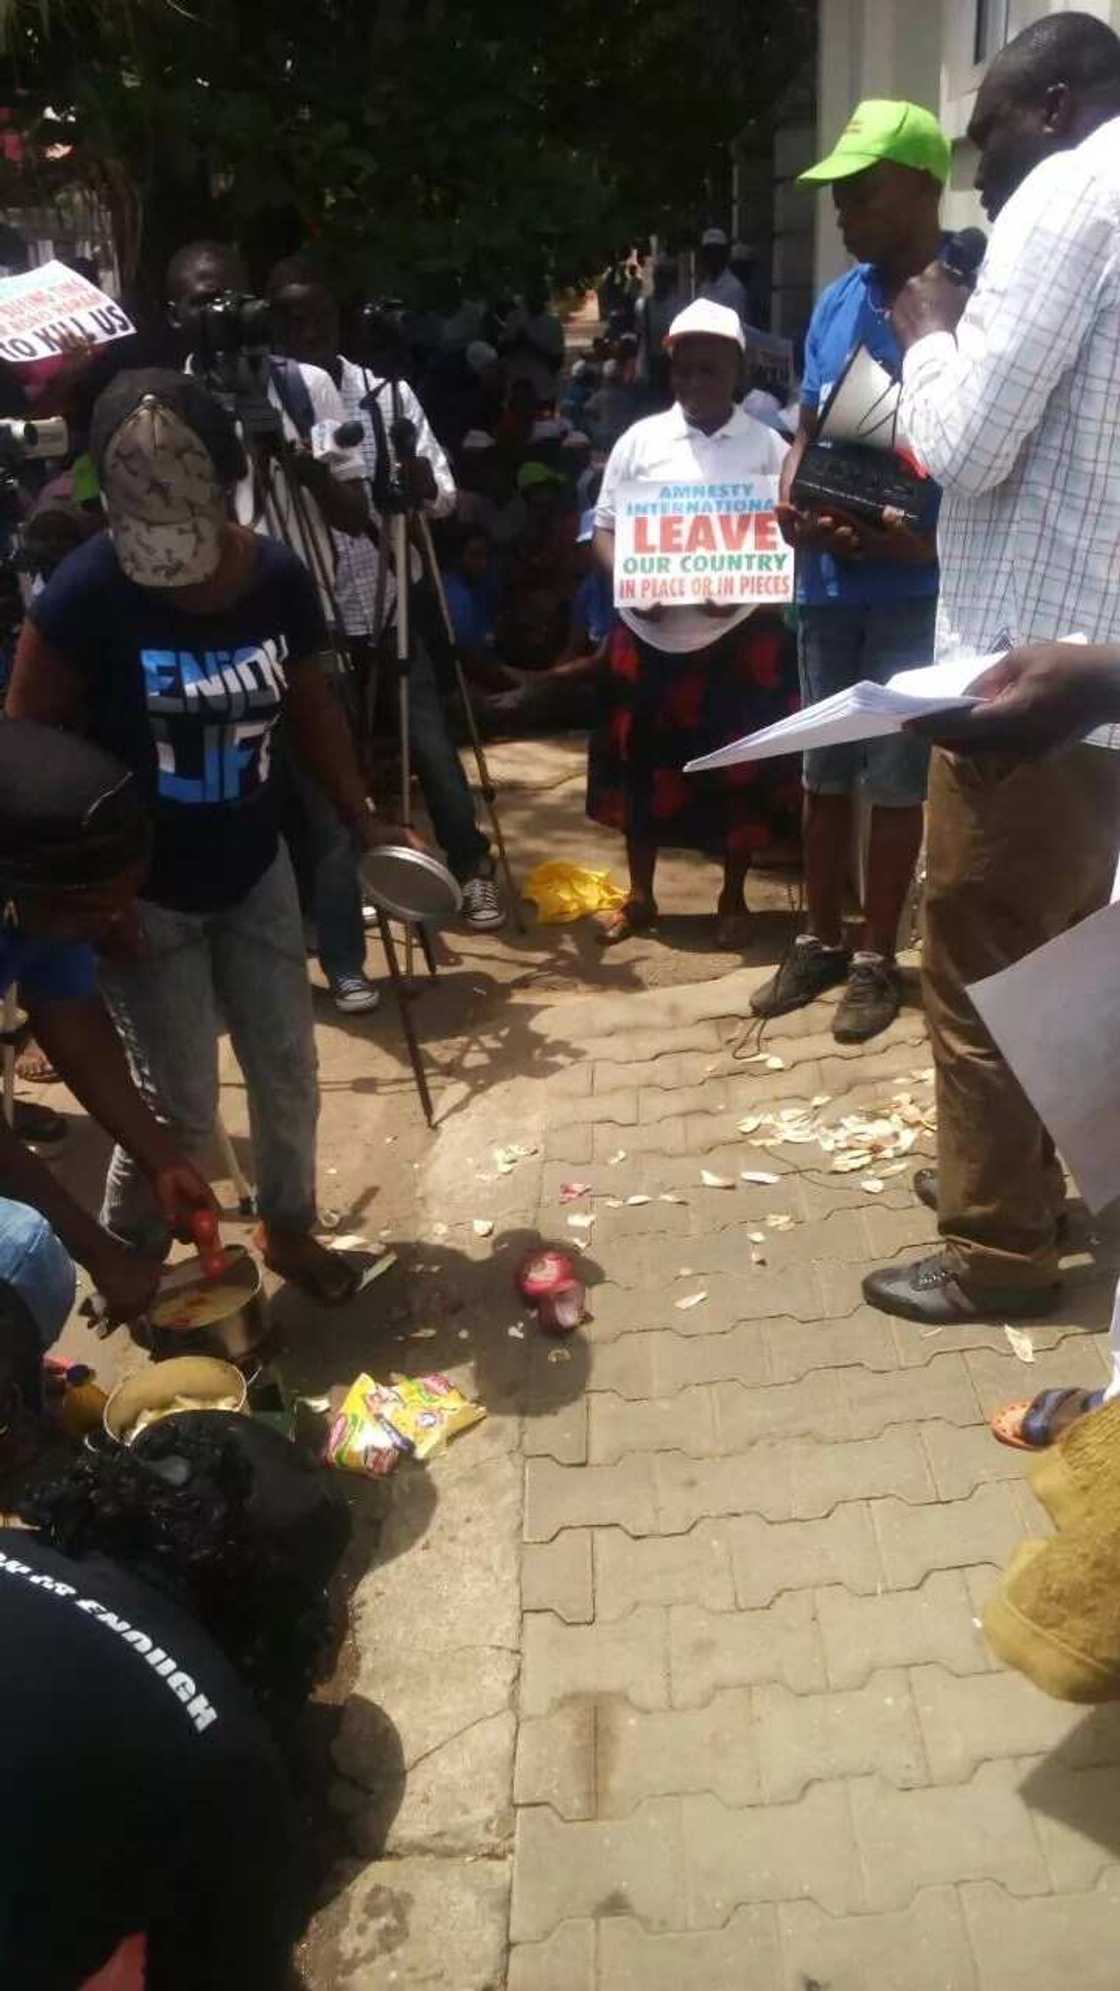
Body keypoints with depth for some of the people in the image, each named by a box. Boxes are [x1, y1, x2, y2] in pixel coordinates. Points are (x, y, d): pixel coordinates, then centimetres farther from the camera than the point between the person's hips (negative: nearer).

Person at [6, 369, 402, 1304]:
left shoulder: (277, 576, -9)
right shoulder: (84, 594, -21)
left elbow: (311, 705, 8)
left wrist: (362, 820, 5)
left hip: (253, 873, 5)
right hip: (143, 893, -4)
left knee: (288, 1070, 16)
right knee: (182, 1106, 3)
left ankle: (288, 1227, 42)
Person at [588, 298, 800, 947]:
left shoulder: (768, 446, 2)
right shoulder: (640, 439, 5)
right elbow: (605, 528, 6)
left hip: (740, 633, -1)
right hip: (649, 631, 1)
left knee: (739, 770, 6)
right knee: (643, 764, 9)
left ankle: (734, 899, 23)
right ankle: (640, 896, 25)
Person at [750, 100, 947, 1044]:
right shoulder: (836, 302, 9)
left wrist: (923, 540, -25)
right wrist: (791, 503, -4)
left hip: (915, 584, -6)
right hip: (828, 578, 6)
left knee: (895, 776, 4)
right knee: (824, 768, 14)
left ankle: (878, 958, 18)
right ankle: (822, 940, 28)